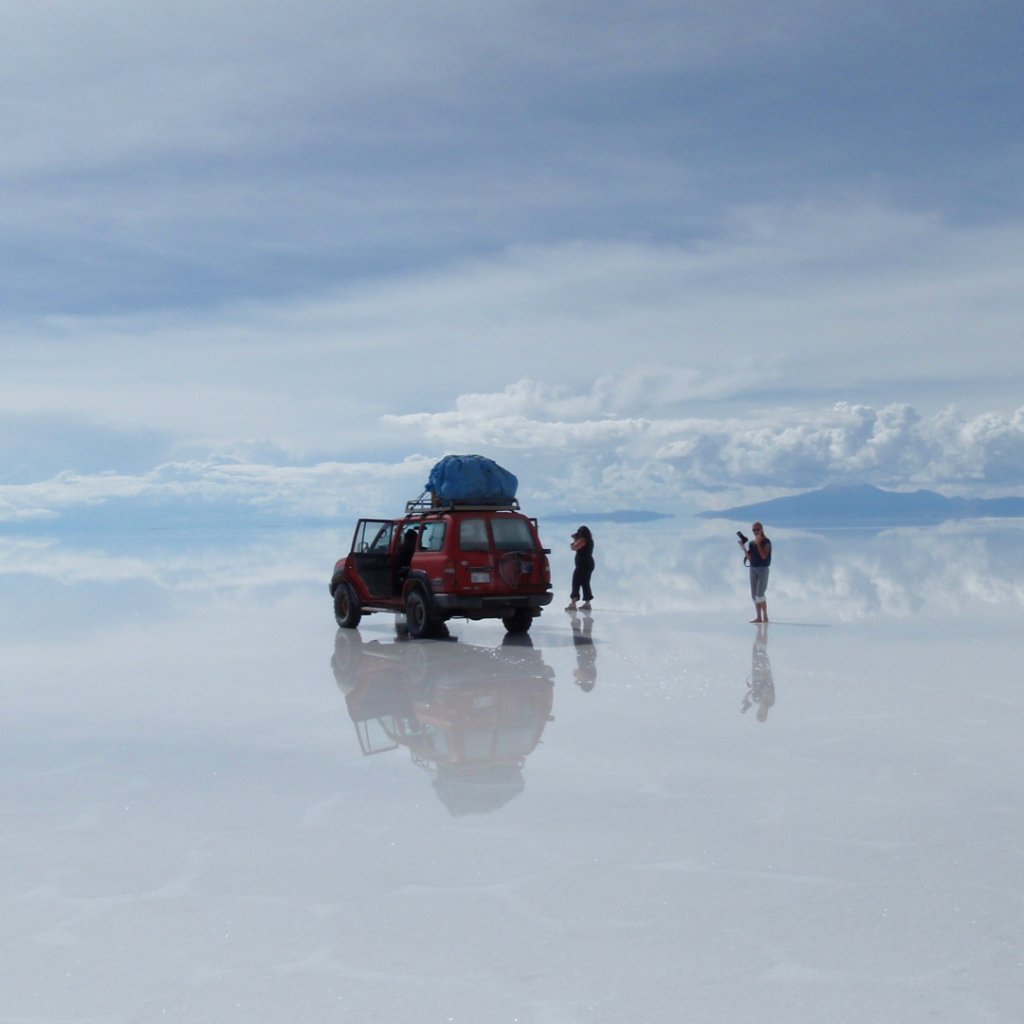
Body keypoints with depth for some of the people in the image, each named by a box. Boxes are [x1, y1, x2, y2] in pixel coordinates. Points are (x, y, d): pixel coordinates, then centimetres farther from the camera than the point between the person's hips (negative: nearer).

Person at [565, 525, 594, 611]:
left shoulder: (583, 540, -13)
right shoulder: (590, 540, 15)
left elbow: (574, 548, -18)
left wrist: (575, 540, -3)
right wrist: (576, 540, 13)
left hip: (582, 565, -10)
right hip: (589, 564, 10)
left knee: (576, 584, -11)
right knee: (585, 583, 16)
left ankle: (573, 603, -20)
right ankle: (587, 603, 16)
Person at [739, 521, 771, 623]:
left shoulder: (766, 542, -6)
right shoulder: (751, 543, 9)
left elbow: (763, 556, -18)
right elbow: (750, 558, 3)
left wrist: (758, 543, -15)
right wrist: (743, 547, -6)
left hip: (763, 569, -6)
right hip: (753, 569, 6)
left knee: (760, 594, -13)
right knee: (754, 595, 4)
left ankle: (765, 616, -4)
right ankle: (759, 617, 9)